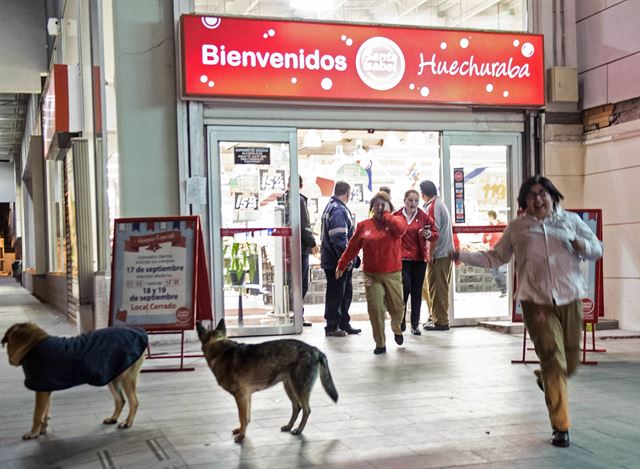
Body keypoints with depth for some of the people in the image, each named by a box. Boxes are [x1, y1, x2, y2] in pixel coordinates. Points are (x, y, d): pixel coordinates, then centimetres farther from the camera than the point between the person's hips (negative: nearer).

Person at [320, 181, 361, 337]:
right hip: (337, 261, -10)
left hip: (332, 259, 10)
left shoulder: (331, 207, 16)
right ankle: (332, 327, 9)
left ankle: (344, 324, 24)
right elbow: (339, 238, -26)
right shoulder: (339, 210, -18)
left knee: (346, 292, 16)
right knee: (336, 294, 0)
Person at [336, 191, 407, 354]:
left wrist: (386, 214, -11)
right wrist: (341, 266, 11)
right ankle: (380, 344, 6)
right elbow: (352, 247, 9)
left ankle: (397, 329, 39)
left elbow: (400, 228, -24)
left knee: (397, 307, 6)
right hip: (372, 276, 0)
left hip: (393, 274, 0)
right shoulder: (364, 225, 4)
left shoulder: (396, 220, 2)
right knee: (375, 309, -5)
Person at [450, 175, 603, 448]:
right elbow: (495, 258, 14)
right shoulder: (517, 228, 7)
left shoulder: (570, 220, 9)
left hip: (569, 300, 3)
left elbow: (597, 250, 13)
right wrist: (462, 256, 6)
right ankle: (560, 427, 0)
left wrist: (582, 245, -9)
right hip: (536, 302, -2)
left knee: (571, 361, 8)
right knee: (553, 360, -9)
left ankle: (543, 378, 44)